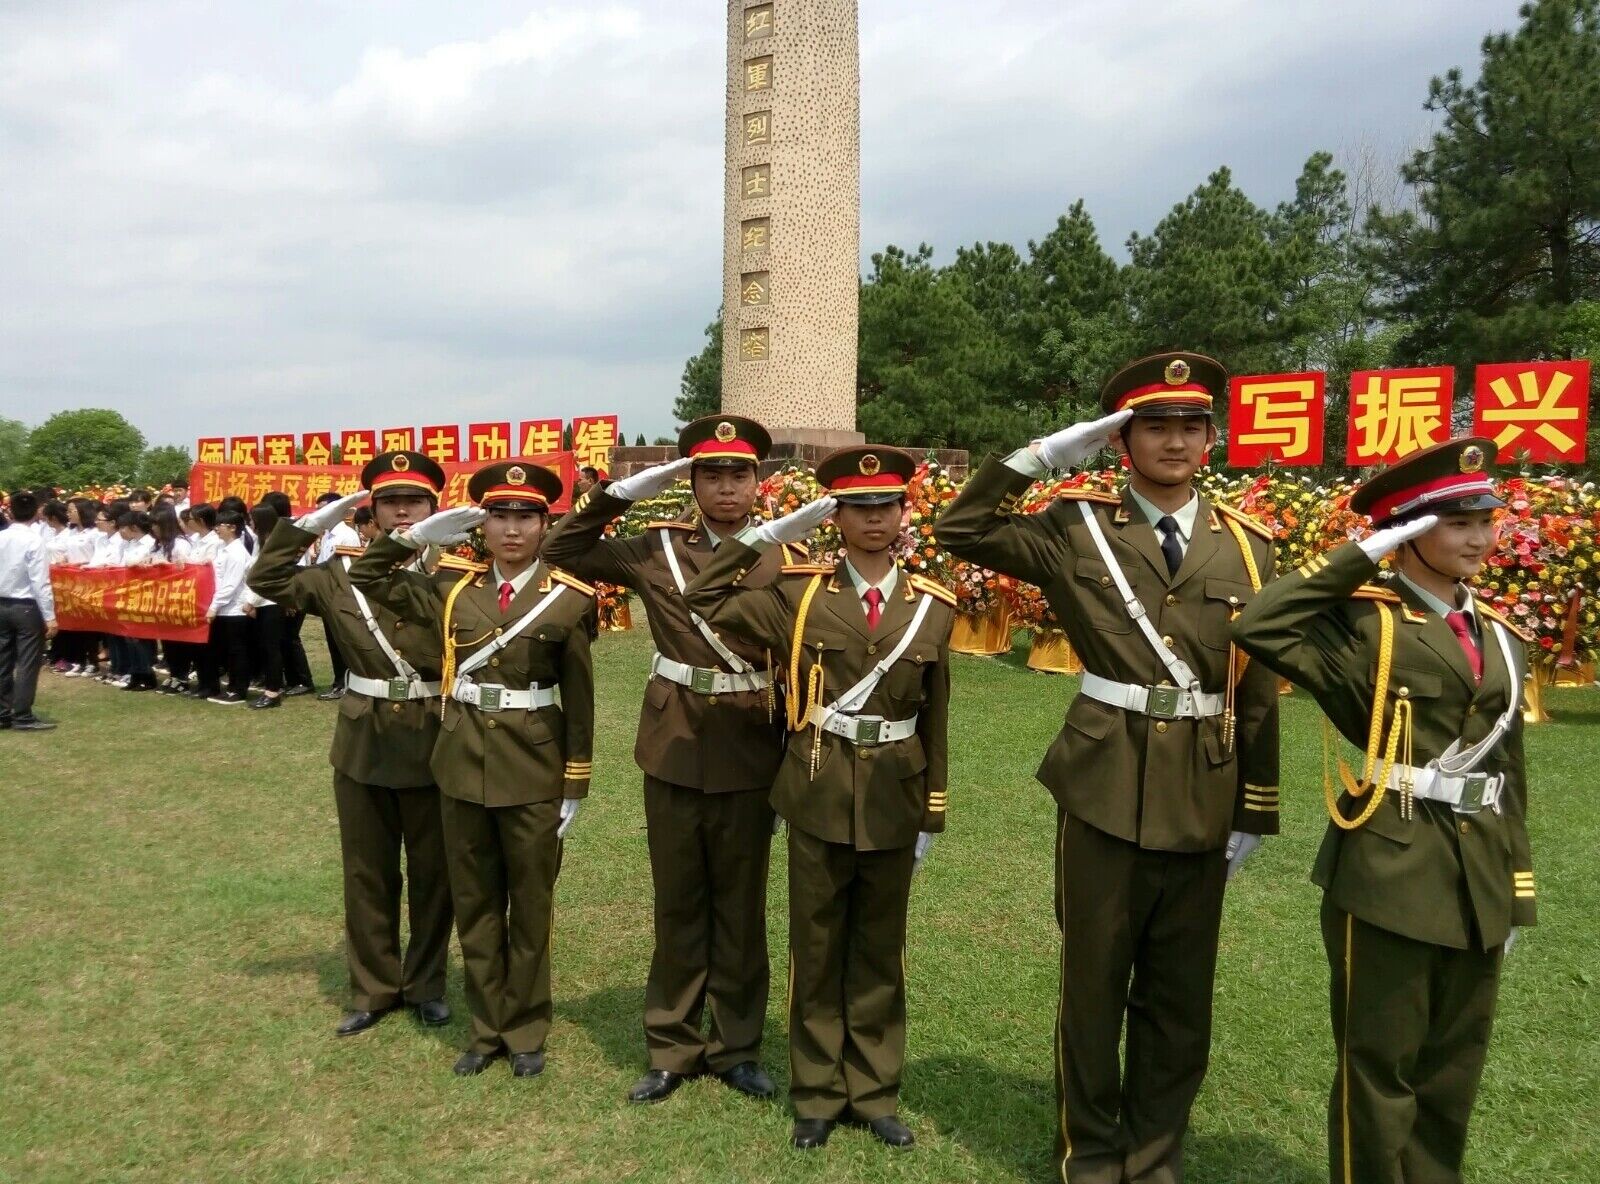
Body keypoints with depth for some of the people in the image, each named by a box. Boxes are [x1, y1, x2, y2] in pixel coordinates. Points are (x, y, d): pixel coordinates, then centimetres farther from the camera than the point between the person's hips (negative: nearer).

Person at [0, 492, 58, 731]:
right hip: (27, 607, -6)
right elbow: (40, 582, -17)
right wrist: (49, 616, -14)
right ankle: (23, 717, 2)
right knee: (27, 664, 0)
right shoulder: (33, 540, -15)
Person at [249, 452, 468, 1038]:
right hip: (362, 744, 3)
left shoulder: (461, 575, -9)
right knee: (367, 874, 14)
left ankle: (426, 984, 31)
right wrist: (312, 523, -4)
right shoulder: (343, 571, 2)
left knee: (433, 872, 12)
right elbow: (267, 579, 3)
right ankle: (373, 990, 30)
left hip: (433, 744, -3)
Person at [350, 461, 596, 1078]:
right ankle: (487, 1027, 29)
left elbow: (579, 697, -4)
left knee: (529, 905, 10)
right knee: (475, 904, 13)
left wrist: (576, 784, -6)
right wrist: (416, 535, -4)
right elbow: (364, 579, 10)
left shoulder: (569, 599, -6)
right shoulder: (453, 593, 4)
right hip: (463, 763, 3)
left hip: (533, 769, -3)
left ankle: (525, 1031, 26)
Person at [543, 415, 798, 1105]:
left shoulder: (786, 559, -2)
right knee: (678, 904, 13)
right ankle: (672, 1048, 27)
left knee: (741, 906, 12)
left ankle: (736, 1046, 28)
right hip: (673, 751, 1)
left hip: (749, 755, -1)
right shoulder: (657, 550, 1)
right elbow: (563, 550, 6)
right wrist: (626, 491, -3)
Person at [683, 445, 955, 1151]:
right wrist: (768, 534, -8)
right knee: (816, 950, 10)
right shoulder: (799, 594, -3)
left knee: (881, 951, 13)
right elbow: (704, 602, -5)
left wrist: (933, 815, 5)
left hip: (895, 800, 1)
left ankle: (873, 1092, 28)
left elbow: (935, 717, 4)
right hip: (820, 796, -1)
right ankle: (817, 1095, 26)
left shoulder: (932, 607, 1)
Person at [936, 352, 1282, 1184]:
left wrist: (1255, 810, 5)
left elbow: (1258, 689, 5)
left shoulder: (1247, 547, 4)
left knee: (1181, 997, 14)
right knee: (1094, 987, 11)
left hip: (1202, 801, 3)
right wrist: (1044, 456, -11)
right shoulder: (1076, 529, -1)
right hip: (1105, 791, -2)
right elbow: (960, 530, -8)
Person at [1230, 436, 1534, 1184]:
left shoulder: (1499, 637, 10)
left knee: (1454, 1068, 19)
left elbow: (1510, 768, 15)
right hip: (1391, 869, -6)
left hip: (1479, 874, 6)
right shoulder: (1366, 622, -8)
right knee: (1379, 1066, 7)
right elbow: (1258, 627, -27)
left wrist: (1515, 885, 14)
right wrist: (1360, 556, -19)